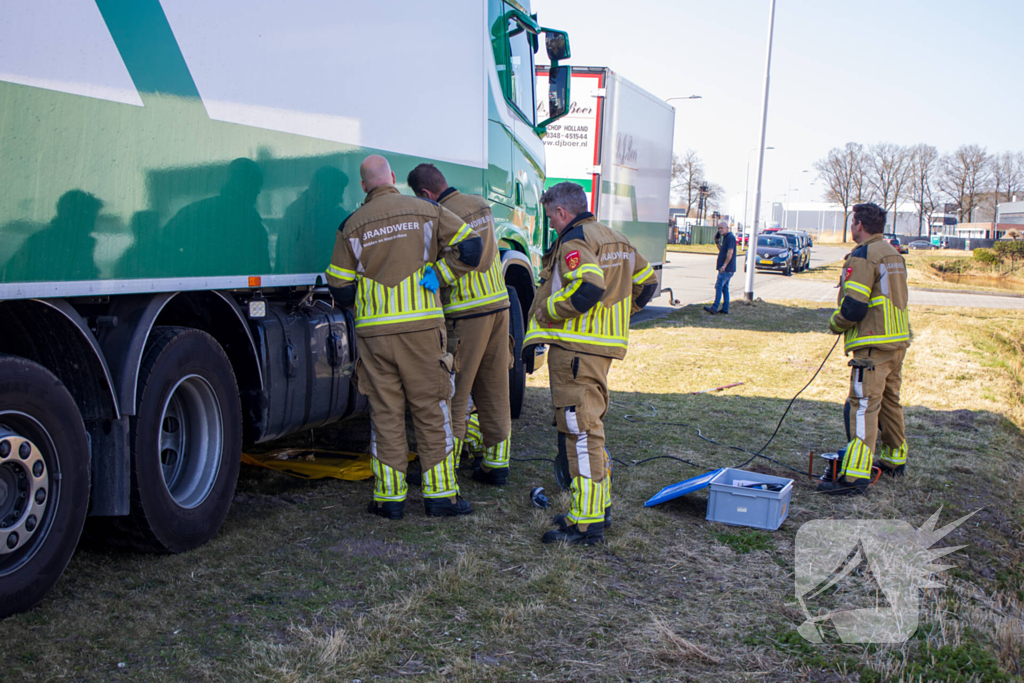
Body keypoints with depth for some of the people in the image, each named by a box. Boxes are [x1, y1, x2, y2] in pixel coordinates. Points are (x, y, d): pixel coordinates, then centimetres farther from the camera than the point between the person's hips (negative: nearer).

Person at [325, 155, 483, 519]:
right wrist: (435, 275, 4)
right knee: (431, 410, 6)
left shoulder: (351, 226, 5)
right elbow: (470, 247, -2)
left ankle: (389, 496, 13)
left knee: (385, 414, 8)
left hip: (374, 330, 1)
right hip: (422, 325, -1)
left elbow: (341, 290, 4)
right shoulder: (426, 210, 4)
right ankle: (440, 493, 11)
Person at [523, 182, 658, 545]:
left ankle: (586, 523, -6)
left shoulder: (574, 241, -12)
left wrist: (547, 310, -17)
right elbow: (646, 281, 22)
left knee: (580, 429, -8)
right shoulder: (616, 239, 17)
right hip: (605, 344, 10)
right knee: (591, 425, 19)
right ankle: (598, 504, 27)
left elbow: (588, 287, -28)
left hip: (576, 348, -10)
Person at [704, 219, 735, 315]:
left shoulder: (730, 237, -13)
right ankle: (725, 309, 12)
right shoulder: (725, 238, 18)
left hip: (726, 269, -10)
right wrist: (717, 242, 15)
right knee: (724, 288, 10)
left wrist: (724, 265, -22)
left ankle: (714, 308, -17)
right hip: (726, 269, 10)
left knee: (718, 286, -13)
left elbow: (730, 252, -21)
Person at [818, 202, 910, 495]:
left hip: (873, 347, -9)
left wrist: (836, 324, -1)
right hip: (898, 340, 9)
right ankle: (895, 459, 34)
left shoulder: (863, 256, -14)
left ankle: (855, 476, -13)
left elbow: (853, 306, -20)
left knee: (863, 407, -11)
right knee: (889, 401, 21)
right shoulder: (894, 255, 16)